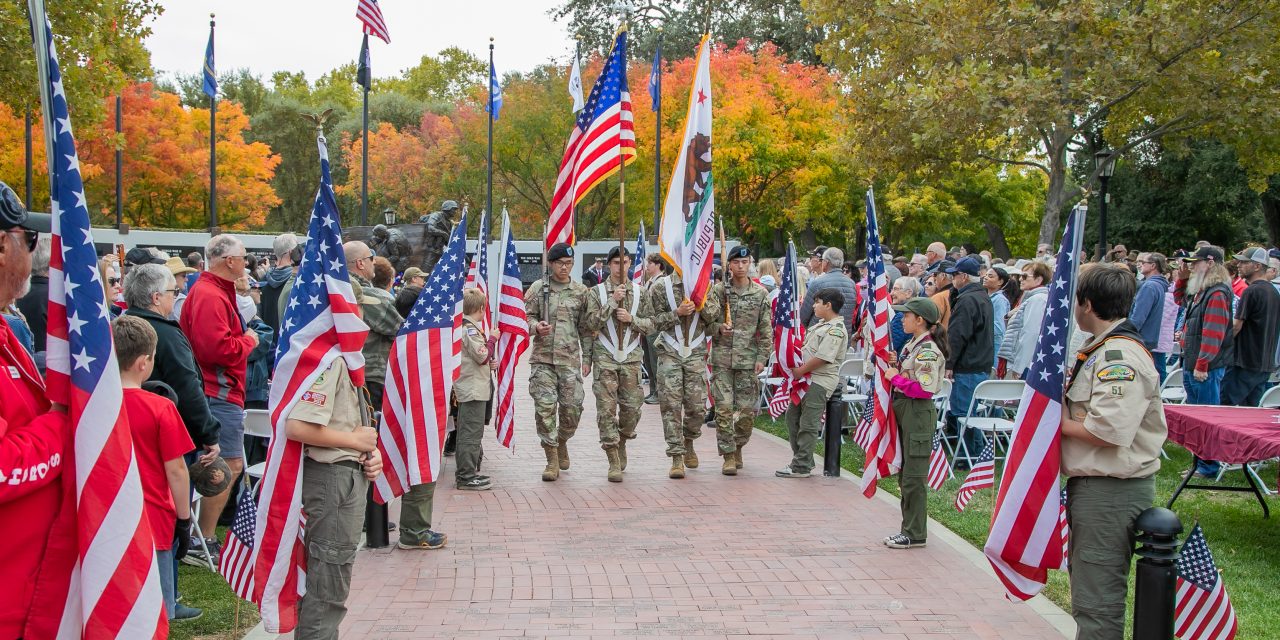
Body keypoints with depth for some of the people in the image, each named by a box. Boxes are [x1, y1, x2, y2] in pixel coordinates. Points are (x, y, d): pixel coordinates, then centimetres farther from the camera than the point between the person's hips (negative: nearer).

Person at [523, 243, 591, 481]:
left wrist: (587, 358, 4)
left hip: (570, 359, 1)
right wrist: (536, 326, -13)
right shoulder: (538, 288, 6)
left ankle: (561, 441, 28)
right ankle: (552, 459, 2)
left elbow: (585, 328, 9)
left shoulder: (580, 291, 8)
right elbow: (526, 316, 10)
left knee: (573, 408, -2)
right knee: (545, 407, -7)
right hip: (542, 358, -1)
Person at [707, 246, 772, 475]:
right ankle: (729, 456, 3)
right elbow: (707, 320, 5)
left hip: (748, 359, 1)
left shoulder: (760, 293, 4)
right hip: (722, 358, -1)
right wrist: (719, 328, -16)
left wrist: (762, 357, -2)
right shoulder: (718, 290, 3)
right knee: (724, 408, -5)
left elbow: (766, 329, 5)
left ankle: (738, 446, 26)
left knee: (747, 410, 2)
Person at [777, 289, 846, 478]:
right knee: (793, 416, 15)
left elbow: (822, 358, -22)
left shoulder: (835, 330, -15)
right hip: (807, 378, 10)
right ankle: (802, 459, 23)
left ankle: (801, 467, -2)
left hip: (820, 381, -10)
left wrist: (800, 371, -16)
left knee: (808, 424, -6)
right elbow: (807, 348, 24)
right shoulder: (822, 325, 16)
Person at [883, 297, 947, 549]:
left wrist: (896, 378, -14)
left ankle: (915, 534, 5)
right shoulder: (913, 344, 13)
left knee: (913, 478, -3)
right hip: (904, 411, 10)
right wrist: (894, 372, 1)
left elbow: (924, 388, -23)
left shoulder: (928, 350, -17)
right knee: (905, 475, 15)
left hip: (918, 413, -10)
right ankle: (910, 529, 24)